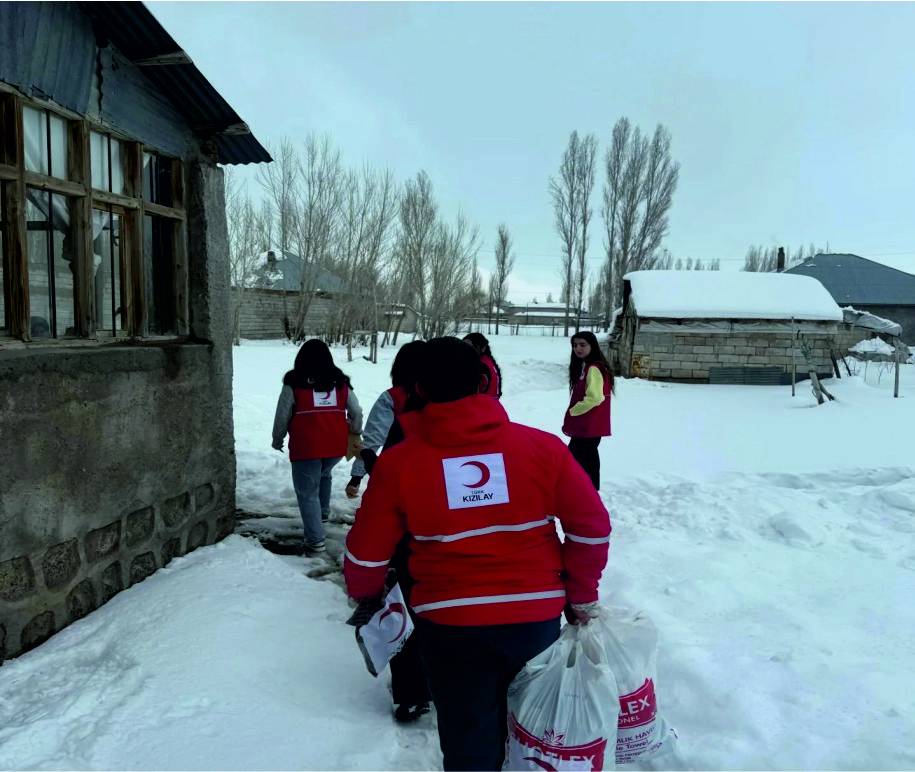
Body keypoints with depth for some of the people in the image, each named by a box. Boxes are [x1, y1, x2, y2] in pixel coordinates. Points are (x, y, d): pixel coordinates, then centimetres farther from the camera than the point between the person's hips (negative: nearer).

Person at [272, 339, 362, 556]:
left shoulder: (294, 383, -6)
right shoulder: (340, 382, 5)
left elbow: (282, 416, -1)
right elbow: (356, 412, 10)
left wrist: (277, 440, 16)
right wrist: (354, 433, 28)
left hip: (306, 448, -4)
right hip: (336, 446, 4)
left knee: (307, 492, 4)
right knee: (323, 475, 32)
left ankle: (316, 541, 0)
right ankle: (323, 512, 41)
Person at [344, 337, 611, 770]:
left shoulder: (398, 462, -10)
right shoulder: (541, 446, -9)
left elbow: (367, 553, -3)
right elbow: (592, 528, -5)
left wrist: (365, 594, 19)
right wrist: (581, 597, 10)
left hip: (450, 623, -1)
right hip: (536, 616, 2)